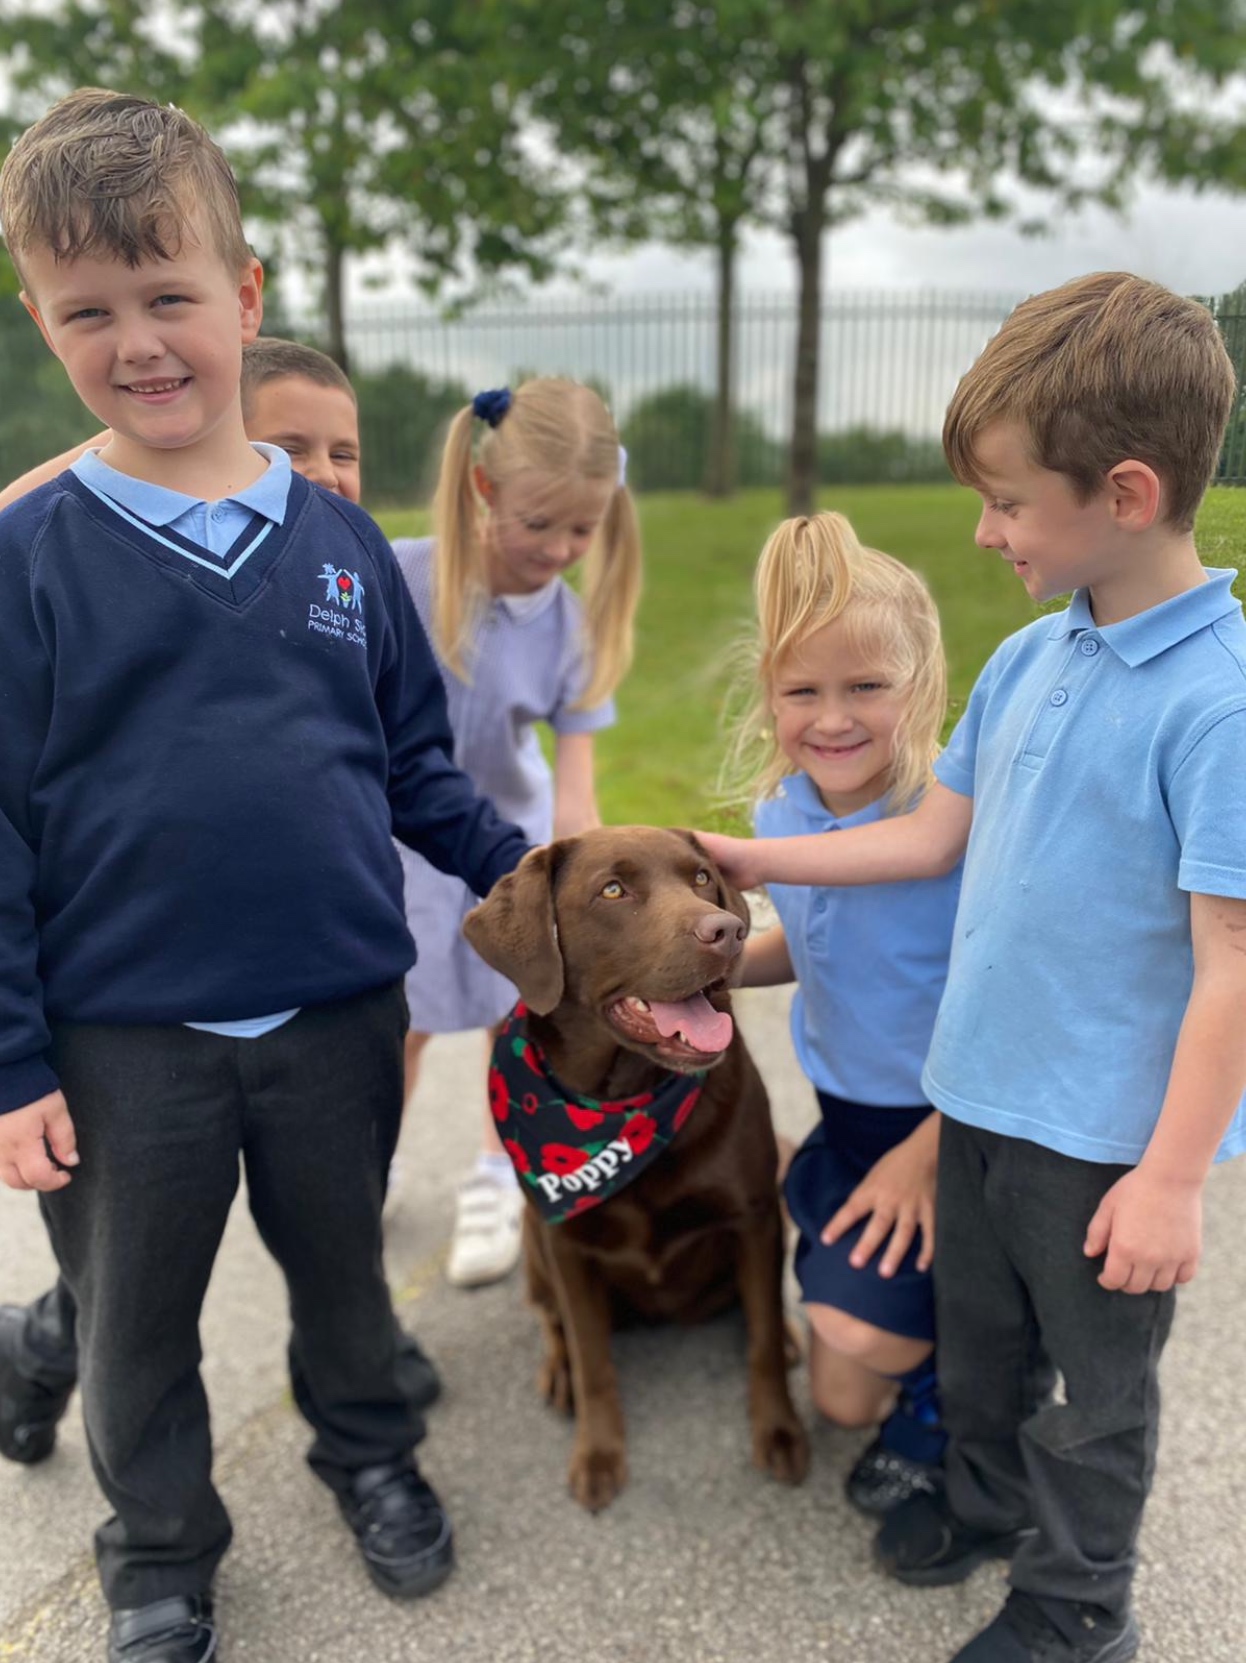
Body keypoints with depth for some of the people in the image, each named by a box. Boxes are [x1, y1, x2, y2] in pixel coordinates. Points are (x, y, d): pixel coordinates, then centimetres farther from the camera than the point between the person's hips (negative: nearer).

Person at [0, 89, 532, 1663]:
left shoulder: (340, 541, 0)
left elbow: (415, 764, 7)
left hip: (337, 1014, 2)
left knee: (344, 1265, 22)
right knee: (135, 1315, 17)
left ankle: (367, 1452, 51)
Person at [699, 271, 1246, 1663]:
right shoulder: (1029, 660, 0)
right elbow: (934, 832, 10)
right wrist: (755, 861, 9)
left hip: (1110, 1130, -6)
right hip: (983, 1089, 7)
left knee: (1097, 1377, 16)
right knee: (976, 1331, 26)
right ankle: (986, 1502, 53)